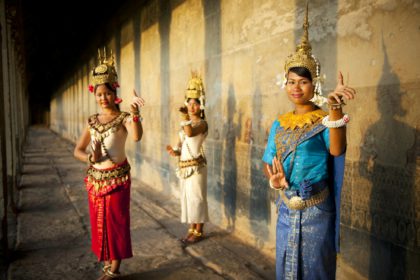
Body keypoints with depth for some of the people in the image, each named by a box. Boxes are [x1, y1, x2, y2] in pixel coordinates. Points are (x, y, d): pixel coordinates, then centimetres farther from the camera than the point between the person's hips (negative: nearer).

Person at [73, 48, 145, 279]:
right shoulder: (92, 121, 6)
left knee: (116, 221, 3)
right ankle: (106, 261, 31)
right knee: (99, 222, 14)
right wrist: (90, 158, -14)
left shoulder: (123, 118, -9)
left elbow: (137, 137, -32)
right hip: (95, 178, 5)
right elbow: (77, 150, 6)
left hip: (117, 177, -5)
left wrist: (134, 113, -46)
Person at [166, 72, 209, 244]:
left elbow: (190, 133, -30)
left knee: (196, 198, -2)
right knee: (187, 198, 13)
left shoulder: (202, 123, -9)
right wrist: (175, 151, -3)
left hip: (196, 165, -8)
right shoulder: (186, 123, 14)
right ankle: (192, 229, 24)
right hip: (184, 165, 8)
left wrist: (185, 117, -30)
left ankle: (199, 232, 10)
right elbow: (182, 144, 15)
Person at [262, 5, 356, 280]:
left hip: (316, 210, -4)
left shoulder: (324, 121, -9)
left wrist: (335, 107, -43)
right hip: (286, 208, 5)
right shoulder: (279, 124, 6)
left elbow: (336, 150, -30)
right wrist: (274, 180, -13)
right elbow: (268, 161, 10)